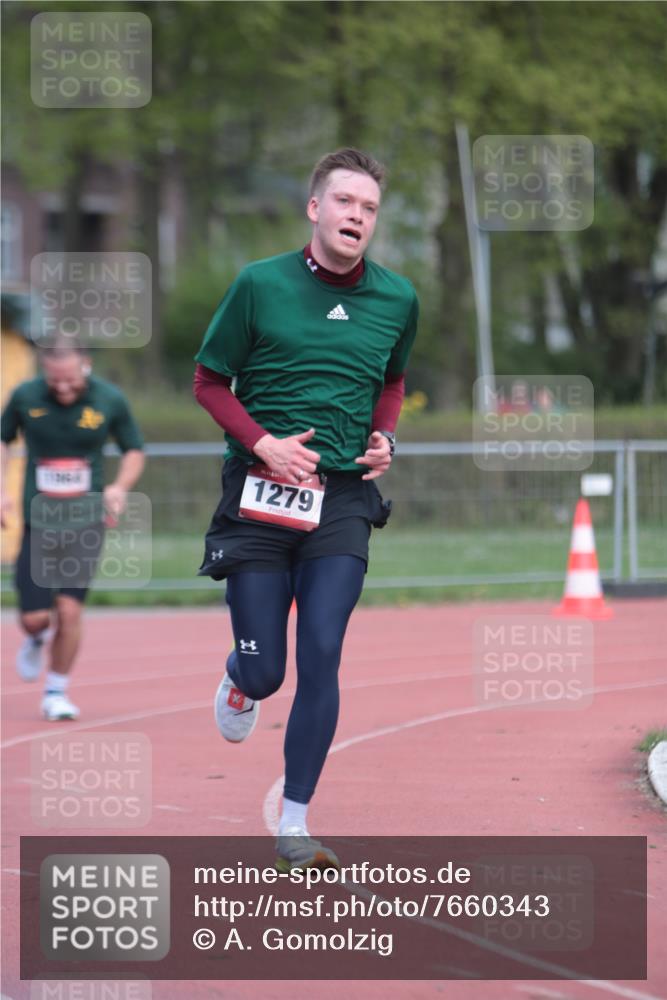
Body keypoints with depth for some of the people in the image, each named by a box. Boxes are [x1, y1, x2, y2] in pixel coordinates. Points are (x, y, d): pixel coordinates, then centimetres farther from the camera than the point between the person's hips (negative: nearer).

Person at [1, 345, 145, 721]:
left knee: (69, 609, -9)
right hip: (39, 519, 1)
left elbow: (135, 450, 8)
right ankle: (37, 639, 35)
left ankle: (57, 692, 10)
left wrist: (121, 486, -10)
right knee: (34, 617, -4)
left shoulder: (110, 400, -6)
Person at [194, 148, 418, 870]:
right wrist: (263, 442, -12)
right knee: (264, 670, 1)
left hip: (343, 498, 2)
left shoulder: (397, 299, 5)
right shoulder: (260, 285, -5)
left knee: (321, 656, -10)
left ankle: (295, 823, -2)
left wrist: (385, 437, 5)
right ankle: (240, 681, 41)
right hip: (260, 496, -2)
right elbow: (209, 381, 3)